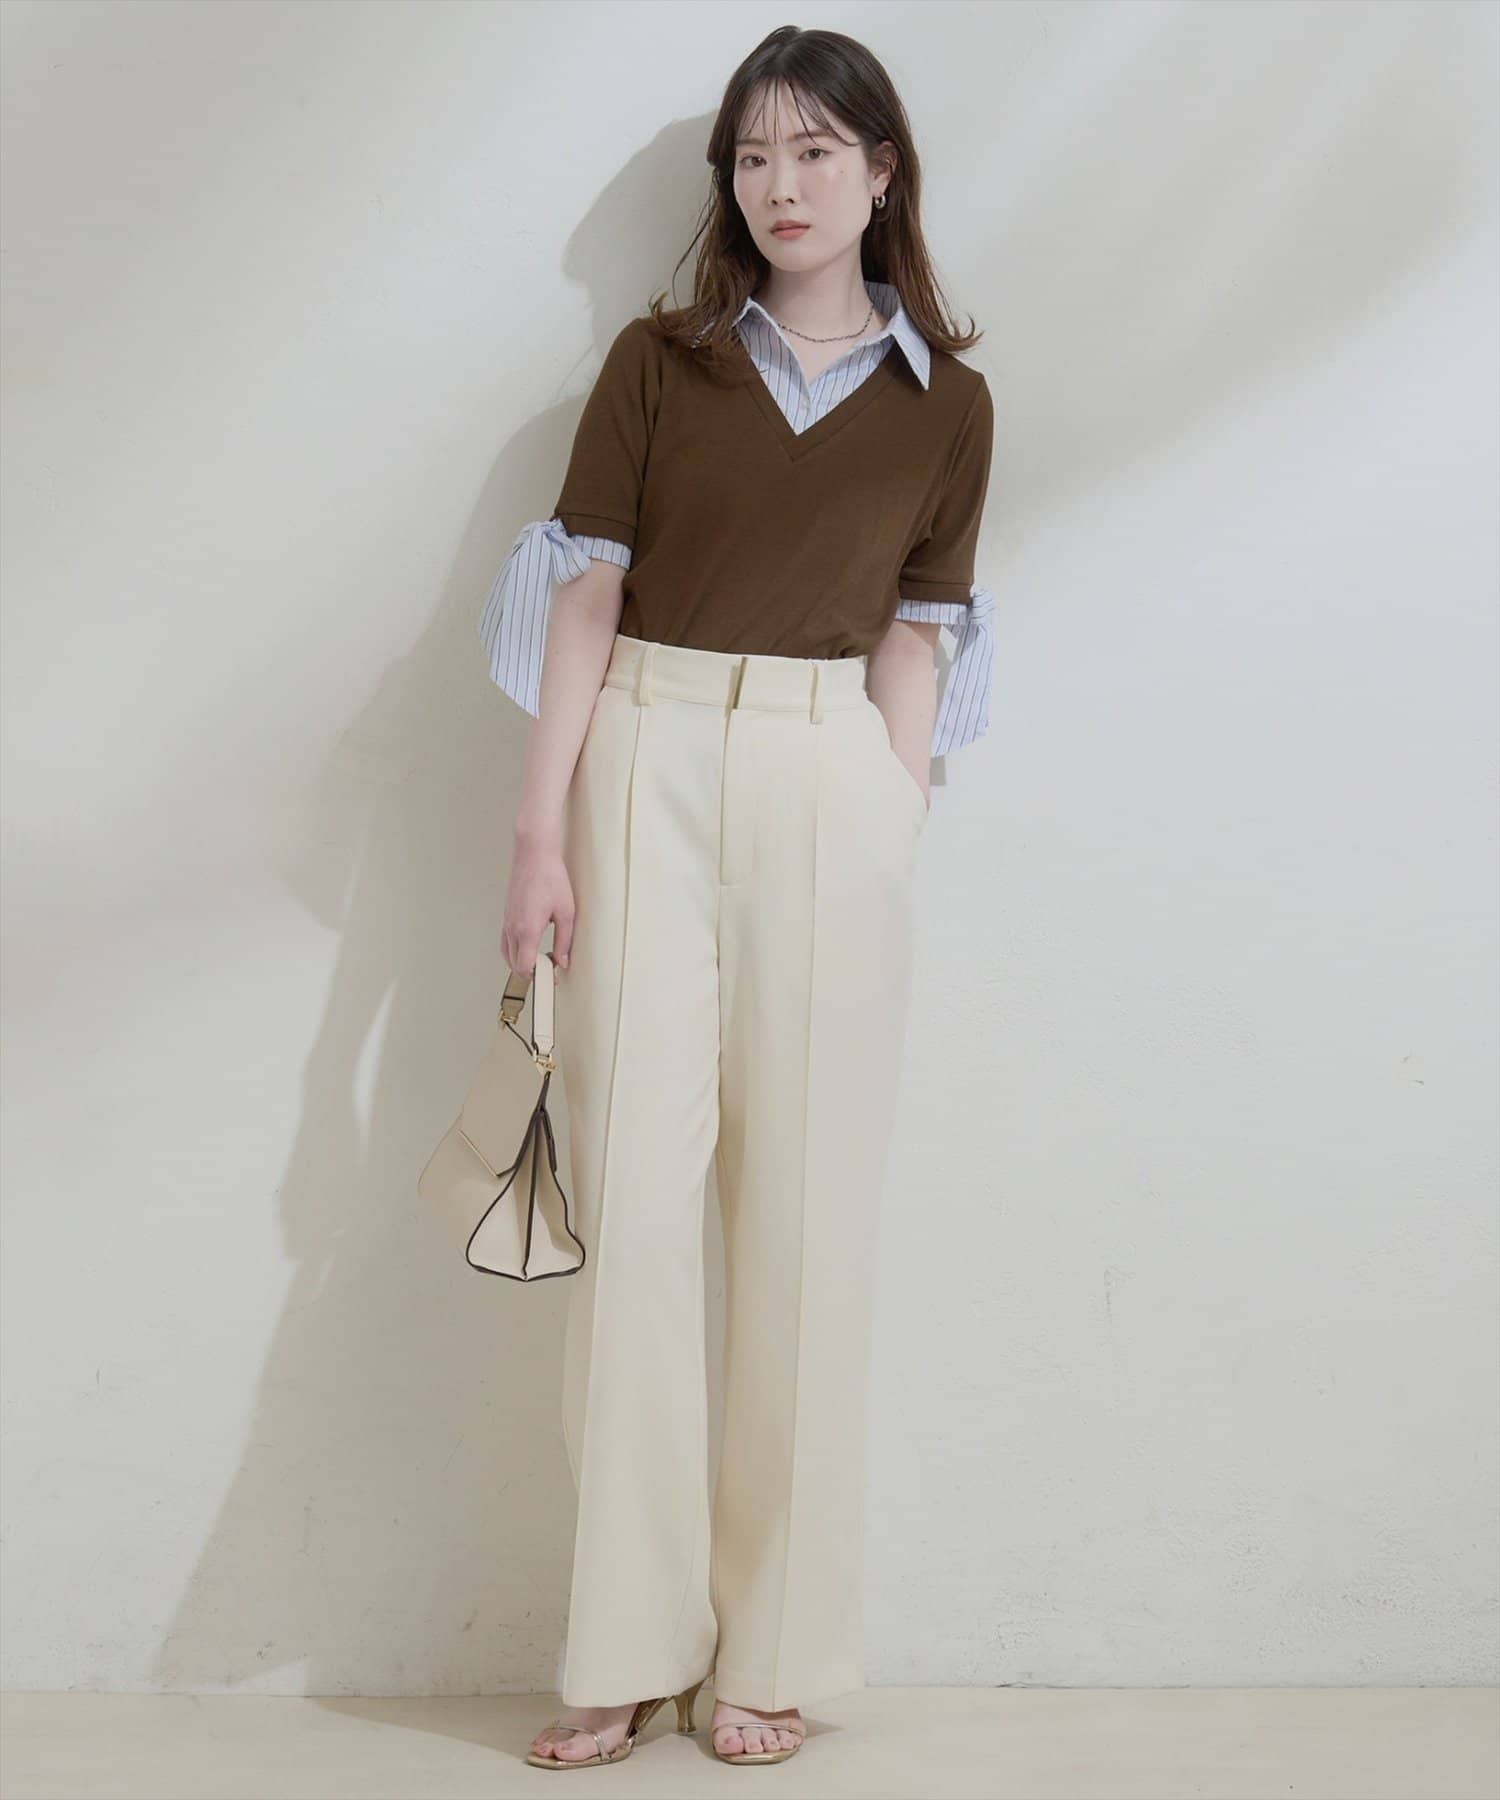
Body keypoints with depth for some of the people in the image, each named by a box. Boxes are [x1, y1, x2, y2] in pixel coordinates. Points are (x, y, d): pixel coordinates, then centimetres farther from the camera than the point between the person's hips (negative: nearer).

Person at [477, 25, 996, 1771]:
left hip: (830, 783, 0)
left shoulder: (945, 402, 9)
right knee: (632, 1188, -3)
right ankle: (628, 1645, 6)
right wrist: (543, 831, -5)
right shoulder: (657, 360, 7)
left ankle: (775, 1647, 11)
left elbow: (912, 641, 7)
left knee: (806, 1203, 1)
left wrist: (886, 850, -2)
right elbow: (586, 593, 3)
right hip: (644, 766, 0)